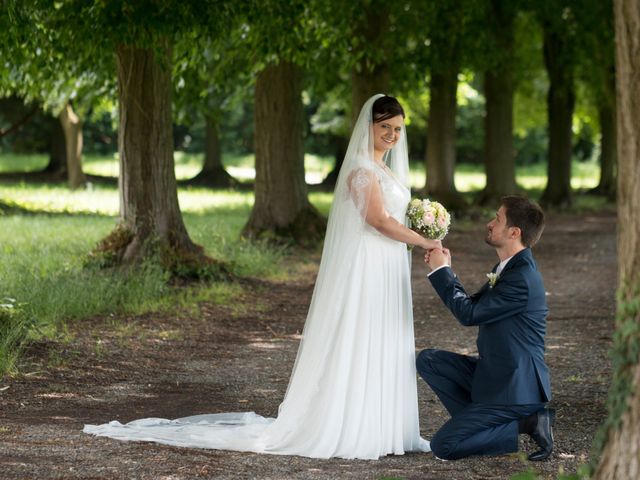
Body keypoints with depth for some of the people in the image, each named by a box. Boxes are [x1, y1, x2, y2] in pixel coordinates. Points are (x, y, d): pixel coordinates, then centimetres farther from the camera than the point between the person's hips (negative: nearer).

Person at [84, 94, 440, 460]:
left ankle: (374, 428, 12)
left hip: (387, 273, 9)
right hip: (365, 267, -9)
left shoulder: (385, 169, 17)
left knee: (382, 349, 9)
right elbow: (379, 220, -20)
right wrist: (424, 242, -12)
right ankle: (346, 430, -4)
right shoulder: (361, 168, -12)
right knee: (356, 348, -7)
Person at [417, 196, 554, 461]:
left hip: (513, 387, -10)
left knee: (443, 446, -12)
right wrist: (444, 269, 5)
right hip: (494, 373, 10)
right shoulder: (509, 267, 8)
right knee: (428, 360, 8)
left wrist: (441, 270, -11)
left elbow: (469, 314, -21)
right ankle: (477, 421, 5)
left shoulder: (522, 279, -24)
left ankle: (525, 425, -6)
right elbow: (473, 307, 14)